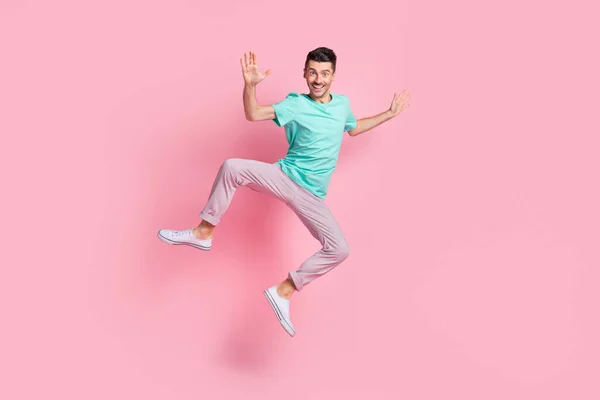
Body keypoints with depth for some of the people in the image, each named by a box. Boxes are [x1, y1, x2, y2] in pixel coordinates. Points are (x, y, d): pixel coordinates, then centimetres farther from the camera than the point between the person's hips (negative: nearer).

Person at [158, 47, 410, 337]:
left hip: (311, 195, 3)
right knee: (232, 167, -28)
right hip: (283, 176, -2)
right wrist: (249, 84, -31)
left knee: (339, 249, -13)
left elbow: (353, 129, 29)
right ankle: (203, 233, -14)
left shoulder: (342, 104, 8)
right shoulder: (295, 104, -4)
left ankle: (284, 291, -2)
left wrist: (390, 114, 29)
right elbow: (253, 115, -15)